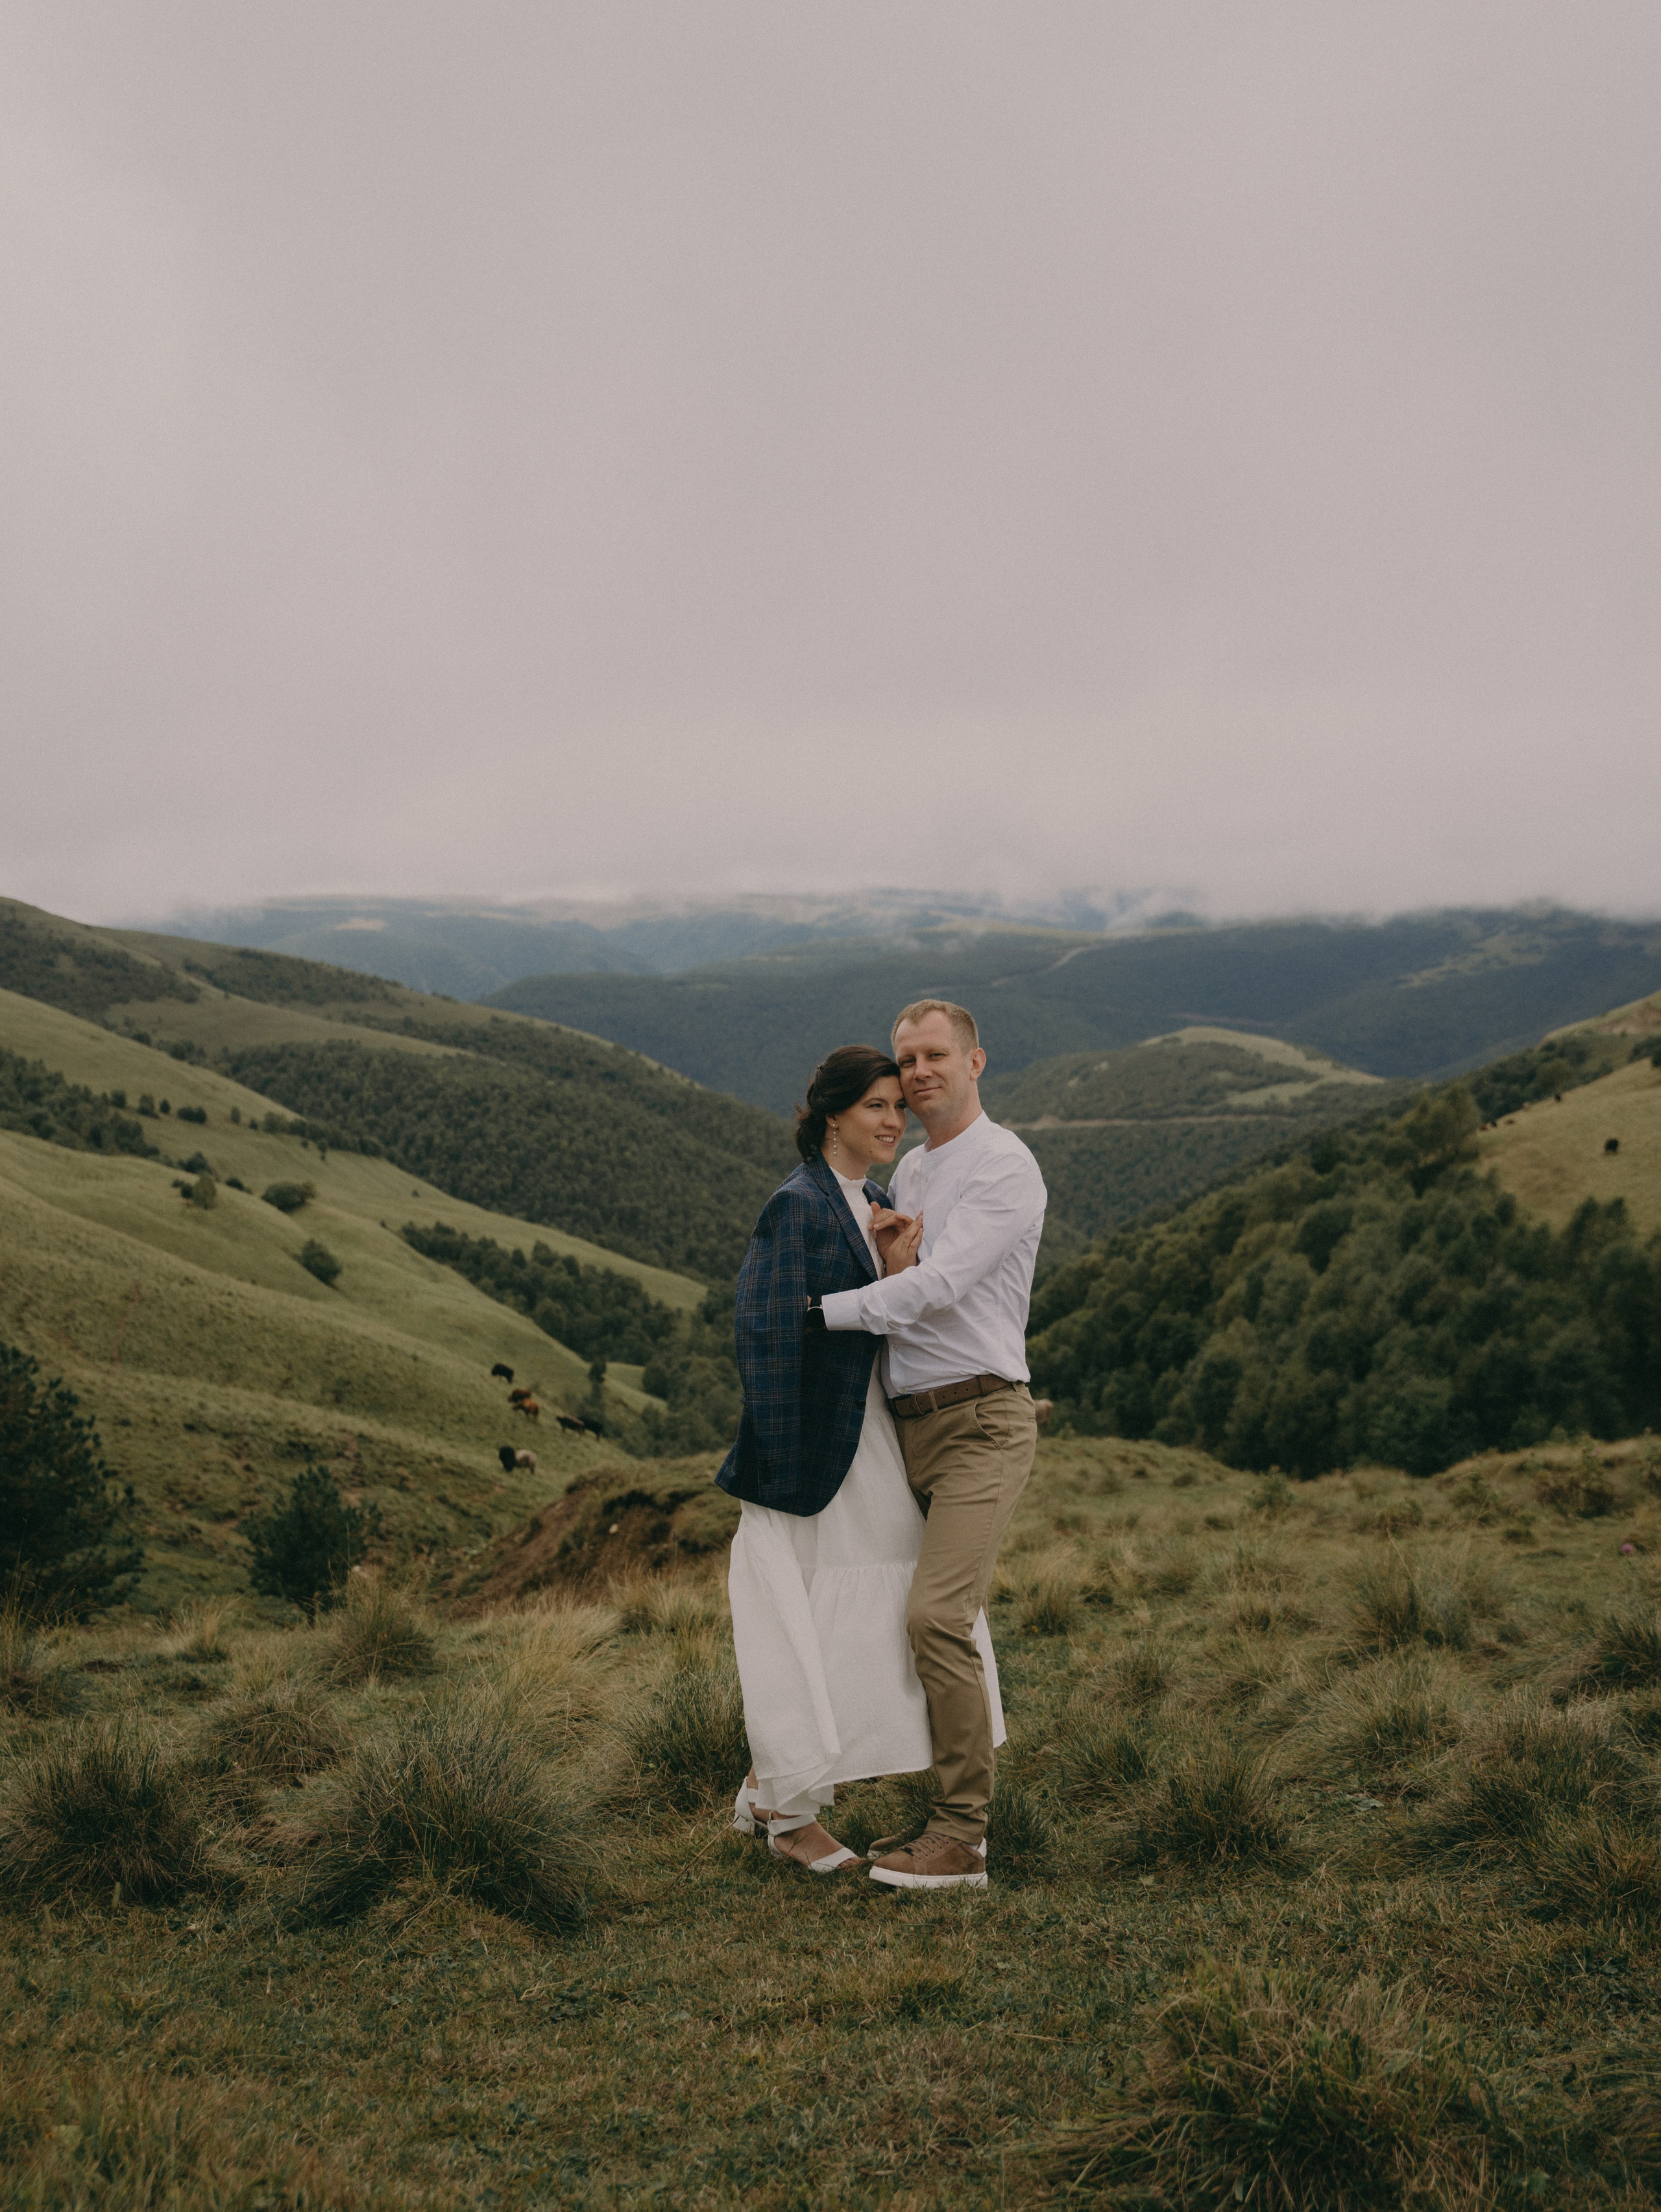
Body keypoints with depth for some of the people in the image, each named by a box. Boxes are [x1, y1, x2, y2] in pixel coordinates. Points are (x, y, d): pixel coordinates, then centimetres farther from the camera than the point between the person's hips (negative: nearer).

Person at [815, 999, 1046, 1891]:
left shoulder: (1004, 1165, -8)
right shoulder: (909, 1172, 19)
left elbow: (939, 1287, -17)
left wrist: (825, 1310, -12)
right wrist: (889, 1247, 1)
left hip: (982, 1420, -8)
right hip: (910, 1423, 8)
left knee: (940, 1615, -16)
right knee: (931, 1619, 9)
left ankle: (962, 1841, -11)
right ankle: (955, 1807, 18)